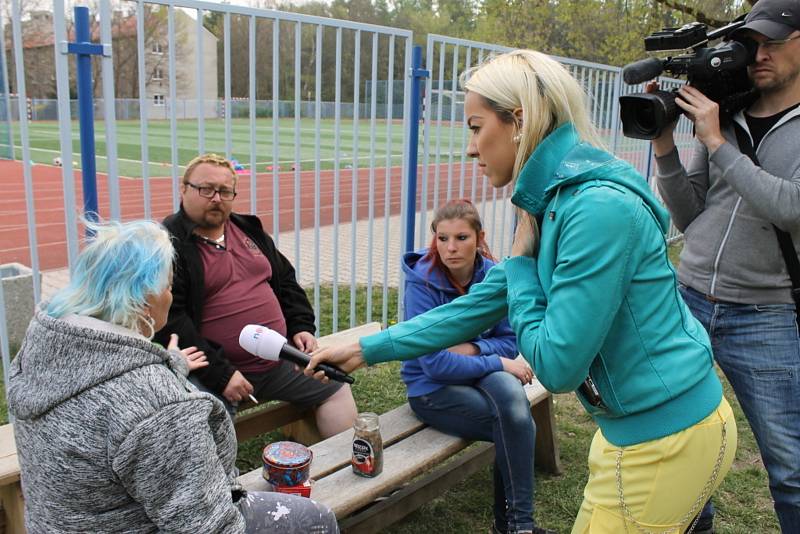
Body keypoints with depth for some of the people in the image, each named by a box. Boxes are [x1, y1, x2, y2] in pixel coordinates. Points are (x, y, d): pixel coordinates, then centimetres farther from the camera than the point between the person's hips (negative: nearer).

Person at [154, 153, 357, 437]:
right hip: (213, 372, -7)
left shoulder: (248, 229, 15)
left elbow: (285, 280, 24)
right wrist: (220, 374, -20)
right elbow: (169, 320, -18)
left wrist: (301, 327, 9)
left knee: (336, 388, 8)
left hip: (277, 361, 7)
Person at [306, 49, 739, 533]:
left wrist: (519, 262, -11)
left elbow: (557, 365, -23)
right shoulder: (553, 203, 4)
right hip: (641, 423, 8)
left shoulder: (601, 210, -26)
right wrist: (366, 350, 10)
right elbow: (480, 305, 9)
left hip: (665, 436, -8)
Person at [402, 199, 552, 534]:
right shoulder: (422, 283, -18)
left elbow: (510, 340, 1)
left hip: (479, 373, 4)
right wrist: (499, 363, -21)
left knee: (509, 389, -30)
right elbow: (434, 364, -20)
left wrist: (473, 349, -19)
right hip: (431, 389, -4)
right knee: (519, 425, -23)